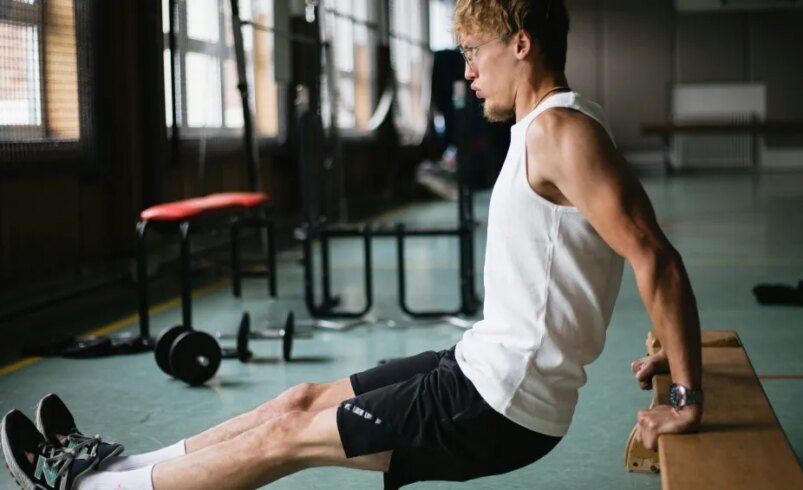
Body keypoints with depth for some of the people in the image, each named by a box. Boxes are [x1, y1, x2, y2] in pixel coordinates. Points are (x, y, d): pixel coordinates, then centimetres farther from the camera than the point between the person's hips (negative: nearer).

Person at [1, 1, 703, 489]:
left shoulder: (560, 130, -20)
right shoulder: (551, 127, 12)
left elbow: (654, 256, -25)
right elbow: (647, 245, 20)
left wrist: (688, 395, -20)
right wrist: (670, 351, 23)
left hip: (501, 407, -9)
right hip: (484, 369, 9)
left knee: (290, 433, -1)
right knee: (304, 401, 13)